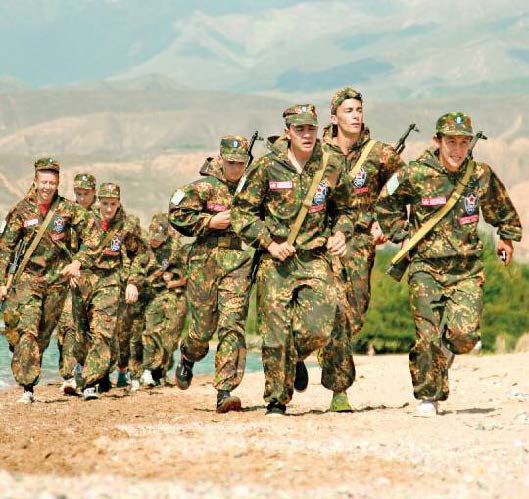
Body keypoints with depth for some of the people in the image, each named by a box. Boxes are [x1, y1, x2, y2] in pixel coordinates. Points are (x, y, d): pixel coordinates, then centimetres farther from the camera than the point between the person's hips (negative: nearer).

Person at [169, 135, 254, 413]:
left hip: (239, 263, 2)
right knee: (203, 326, 4)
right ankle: (187, 357, 40)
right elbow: (177, 215, -3)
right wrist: (211, 222, -9)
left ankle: (225, 391, -13)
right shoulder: (204, 187, 0)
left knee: (232, 324, -10)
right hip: (206, 260, -2)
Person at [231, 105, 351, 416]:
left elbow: (343, 210, 20)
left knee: (319, 329, -12)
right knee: (276, 331, -3)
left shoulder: (330, 169, 5)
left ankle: (297, 358, 23)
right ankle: (277, 401, 10)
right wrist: (270, 243, -7)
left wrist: (340, 233, 0)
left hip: (316, 260, 1)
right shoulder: (267, 168, -2)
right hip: (275, 262, -1)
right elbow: (242, 212, 2)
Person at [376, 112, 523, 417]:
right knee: (429, 337, -9)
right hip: (426, 268, -2)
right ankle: (427, 397, 10)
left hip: (468, 269, 2)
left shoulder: (481, 175, 1)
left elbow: (501, 207, 22)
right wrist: (402, 235, 6)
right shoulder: (415, 176, -7)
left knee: (465, 335, -11)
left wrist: (507, 237, 27)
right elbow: (386, 204, 11)